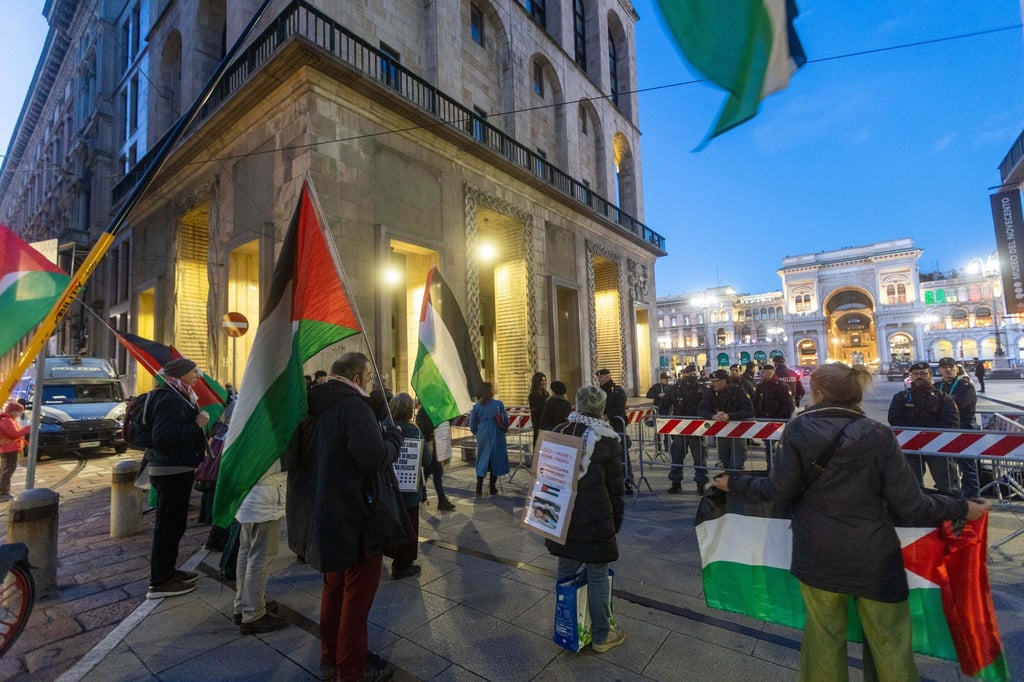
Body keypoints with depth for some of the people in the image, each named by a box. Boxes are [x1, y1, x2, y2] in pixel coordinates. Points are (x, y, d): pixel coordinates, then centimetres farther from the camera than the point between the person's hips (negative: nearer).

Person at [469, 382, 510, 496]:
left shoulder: (477, 406, -4)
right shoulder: (498, 404, -12)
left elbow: (472, 424, 2)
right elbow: (506, 421, -6)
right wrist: (503, 429, 15)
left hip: (482, 437, 2)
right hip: (496, 437, -2)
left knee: (482, 461, 13)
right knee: (495, 461, 11)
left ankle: (479, 489, 8)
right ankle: (493, 488, 18)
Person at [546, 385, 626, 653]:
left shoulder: (558, 432, -1)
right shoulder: (606, 439, -10)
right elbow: (615, 485, -3)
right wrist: (616, 519, 10)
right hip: (594, 519, -4)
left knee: (566, 571, 19)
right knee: (597, 576, 10)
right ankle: (601, 636, 26)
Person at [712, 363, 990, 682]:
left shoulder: (798, 430, -14)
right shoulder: (879, 435, -11)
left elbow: (780, 490, -10)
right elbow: (909, 503, -9)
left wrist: (734, 483, 5)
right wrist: (963, 508, 8)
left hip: (818, 554, 0)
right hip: (873, 555, 1)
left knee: (824, 634, 16)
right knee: (889, 641, 18)